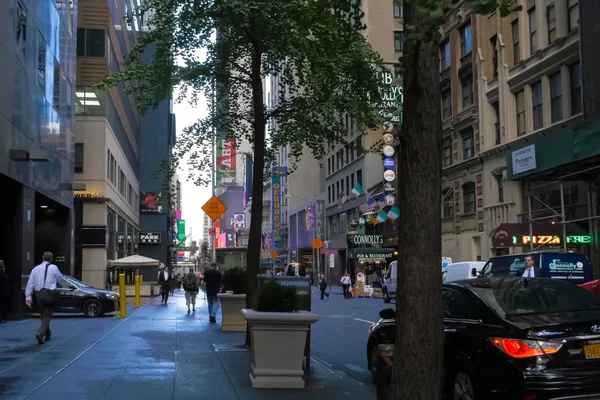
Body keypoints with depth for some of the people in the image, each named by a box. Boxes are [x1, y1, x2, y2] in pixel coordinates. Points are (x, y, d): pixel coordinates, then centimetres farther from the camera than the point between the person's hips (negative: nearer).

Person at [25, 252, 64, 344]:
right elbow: (60, 278, 10)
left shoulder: (35, 269, 6)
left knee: (43, 314, 20)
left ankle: (47, 334, 32)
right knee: (47, 315, -1)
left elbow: (30, 283, 3)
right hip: (49, 294, -4)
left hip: (38, 294, 4)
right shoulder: (53, 268, -3)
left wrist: (28, 297, 4)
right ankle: (40, 333, -21)